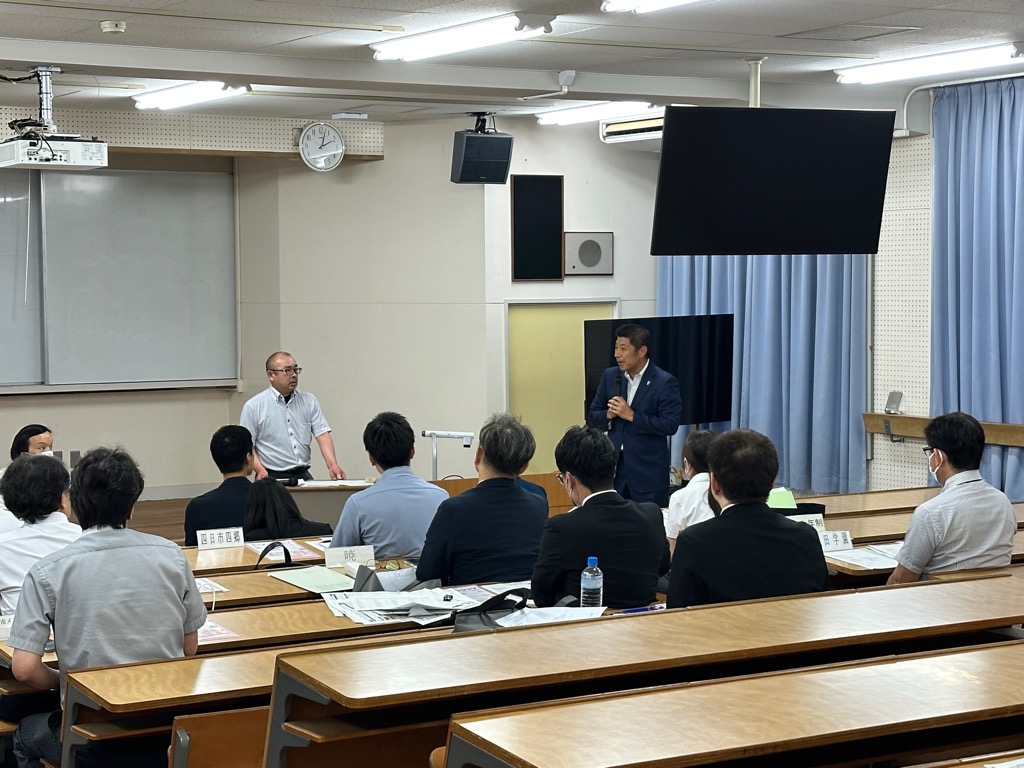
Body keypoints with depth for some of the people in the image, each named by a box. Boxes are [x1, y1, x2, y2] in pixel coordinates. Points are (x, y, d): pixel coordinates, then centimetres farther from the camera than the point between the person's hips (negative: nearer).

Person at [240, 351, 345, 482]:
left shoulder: (309, 401, 10)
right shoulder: (253, 406, 0)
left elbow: (322, 435, 3)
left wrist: (332, 465, -13)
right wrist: (260, 470, -17)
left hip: (303, 475, 3)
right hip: (273, 477, -3)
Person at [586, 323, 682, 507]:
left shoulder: (664, 382, -8)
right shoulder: (610, 376, 7)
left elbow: (670, 425, -15)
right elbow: (592, 417, 12)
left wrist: (632, 416, -20)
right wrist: (608, 415, -10)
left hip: (649, 470, -4)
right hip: (614, 465, 4)